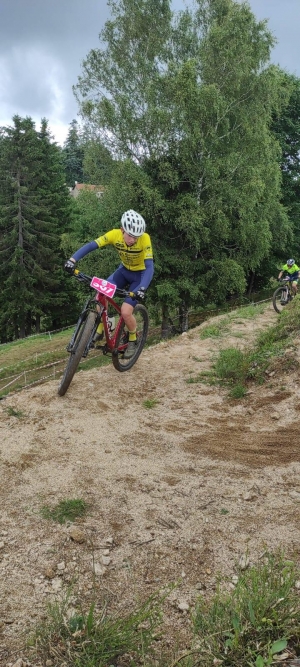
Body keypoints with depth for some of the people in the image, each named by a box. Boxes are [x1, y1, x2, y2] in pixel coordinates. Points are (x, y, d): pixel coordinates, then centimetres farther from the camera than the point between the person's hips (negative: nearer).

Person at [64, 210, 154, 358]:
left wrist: (142, 288, -51)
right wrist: (72, 260, -39)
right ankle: (99, 330, 4)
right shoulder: (115, 235, -23)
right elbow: (90, 246, -24)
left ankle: (132, 340, 12)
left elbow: (150, 267, -36)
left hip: (139, 275, -4)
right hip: (124, 270, 4)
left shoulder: (144, 239, -32)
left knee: (125, 312, -18)